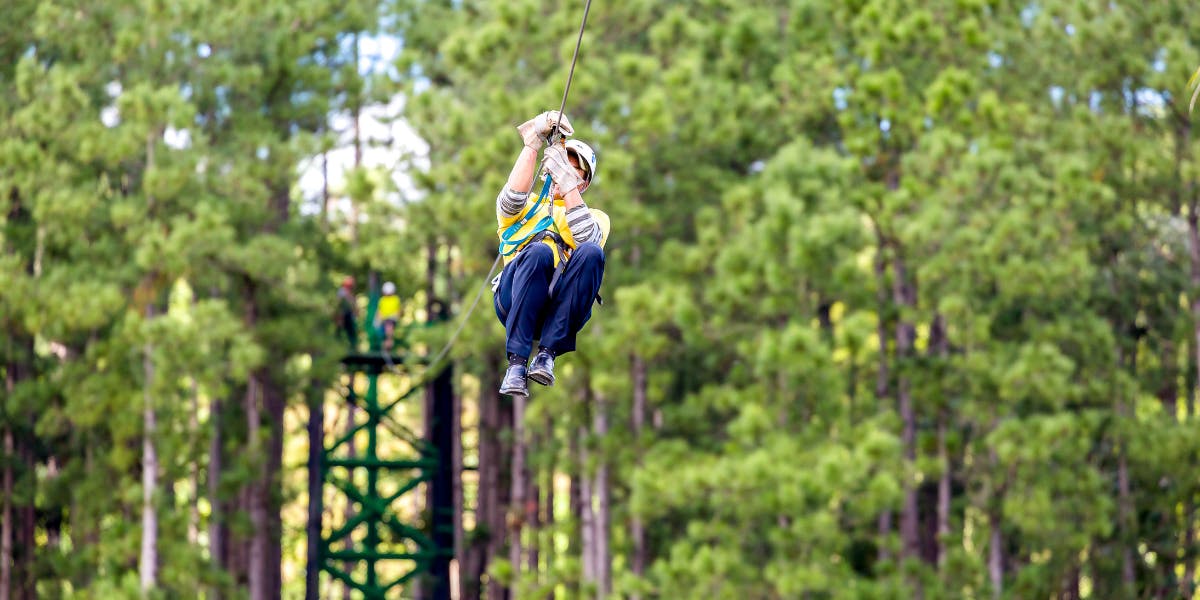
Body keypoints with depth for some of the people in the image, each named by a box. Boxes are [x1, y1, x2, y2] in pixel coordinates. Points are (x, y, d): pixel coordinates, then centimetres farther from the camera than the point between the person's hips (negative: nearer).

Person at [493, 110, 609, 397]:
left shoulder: (596, 218, 27)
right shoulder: (529, 206, 28)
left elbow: (587, 238, -1)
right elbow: (511, 199, 0)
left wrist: (568, 183, -8)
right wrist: (533, 144, -8)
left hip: (563, 310, 1)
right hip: (515, 302, -1)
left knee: (591, 253, -29)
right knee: (538, 252, -33)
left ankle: (547, 353, -31)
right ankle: (516, 362, -37)